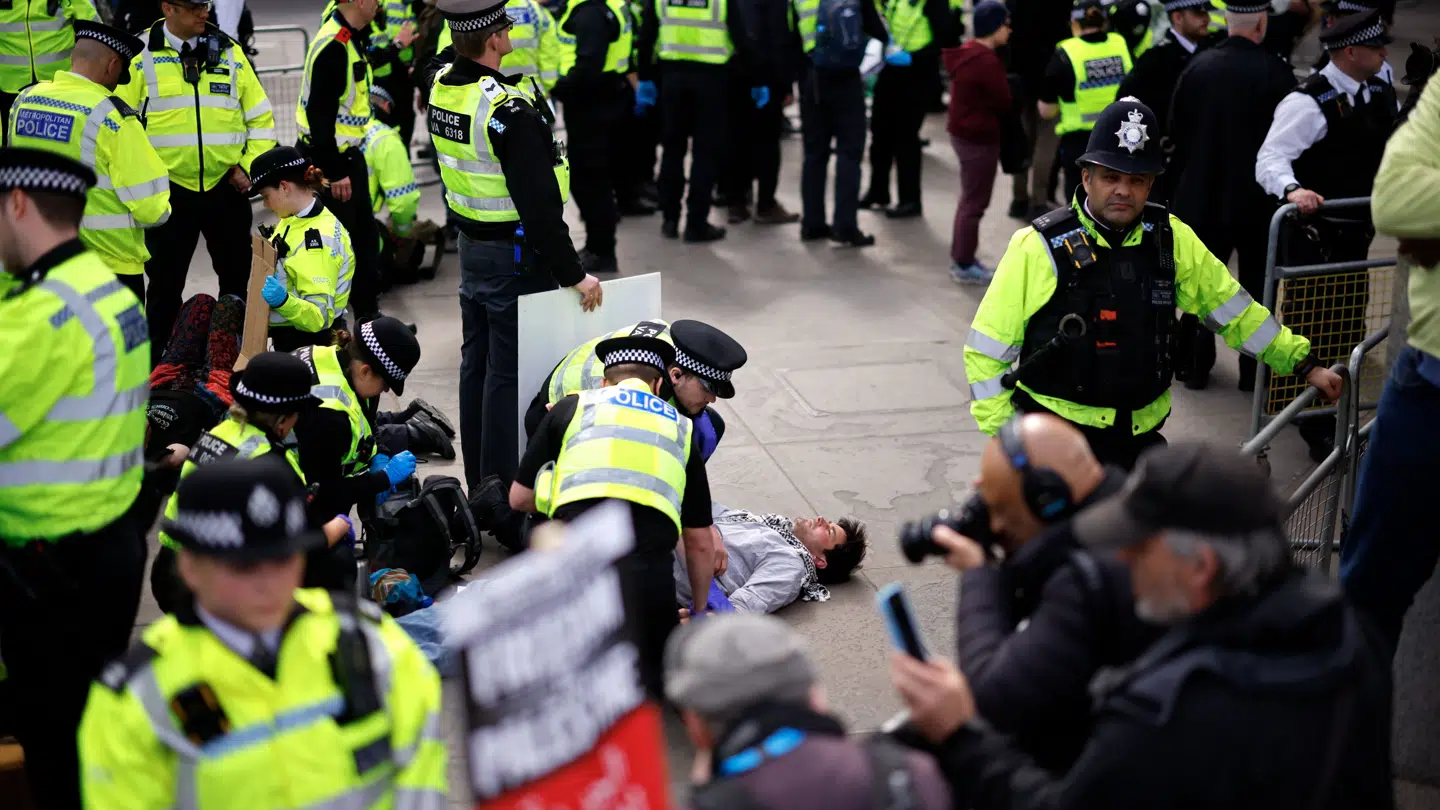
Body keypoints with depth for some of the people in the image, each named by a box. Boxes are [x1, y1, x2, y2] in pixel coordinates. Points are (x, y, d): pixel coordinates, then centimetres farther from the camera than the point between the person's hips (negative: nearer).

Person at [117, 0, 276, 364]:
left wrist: (249, 166, -1)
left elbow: (261, 118, 8)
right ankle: (160, 366, 22)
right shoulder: (141, 56, -4)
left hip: (226, 188, 2)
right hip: (169, 190, -2)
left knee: (238, 278, 12)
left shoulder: (230, 52, 3)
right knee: (165, 282, 8)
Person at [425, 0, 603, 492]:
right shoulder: (508, 110, -26)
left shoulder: (441, 87, -1)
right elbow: (539, 204, -24)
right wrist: (572, 274, -19)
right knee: (508, 375, 0)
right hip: (516, 257, -9)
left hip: (470, 245, 9)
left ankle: (478, 482, 30)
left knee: (476, 363, 17)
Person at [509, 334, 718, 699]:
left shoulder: (571, 407, 23)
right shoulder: (680, 426, 27)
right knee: (656, 676, 21)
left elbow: (519, 498, 26)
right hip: (646, 565, 0)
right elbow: (700, 544, 31)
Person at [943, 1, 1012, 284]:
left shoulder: (967, 52, 8)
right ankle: (964, 266, 7)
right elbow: (1004, 103, -16)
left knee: (968, 198, 20)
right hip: (979, 138, -10)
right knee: (975, 203, 0)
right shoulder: (987, 61, -23)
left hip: (963, 133, 10)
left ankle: (960, 257, 29)